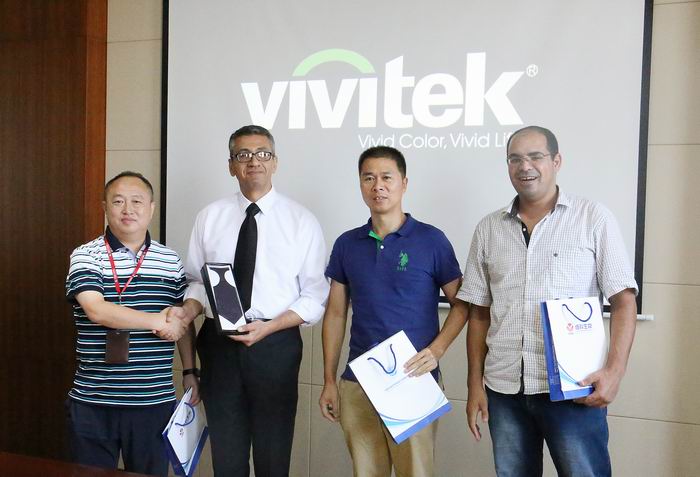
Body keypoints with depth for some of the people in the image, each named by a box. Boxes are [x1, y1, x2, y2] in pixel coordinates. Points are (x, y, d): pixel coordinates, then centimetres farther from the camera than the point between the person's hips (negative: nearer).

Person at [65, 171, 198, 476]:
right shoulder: (85, 256, -3)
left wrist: (190, 371, 9)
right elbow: (96, 310, -17)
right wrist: (157, 321, -15)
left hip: (154, 402, 2)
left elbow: (182, 322, 12)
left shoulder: (170, 260, 6)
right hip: (93, 402, -2)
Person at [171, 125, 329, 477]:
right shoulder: (210, 217, 6)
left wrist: (268, 327, -15)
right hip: (218, 343, 2)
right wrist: (188, 310, -13)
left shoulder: (302, 221, -1)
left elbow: (315, 296, -3)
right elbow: (196, 280, 8)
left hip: (275, 344, -2)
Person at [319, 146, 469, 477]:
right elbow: (335, 315, 9)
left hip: (414, 382, -3)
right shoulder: (346, 244, 6)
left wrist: (436, 351, -14)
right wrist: (329, 381, 6)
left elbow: (461, 304, 1)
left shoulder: (431, 240, -4)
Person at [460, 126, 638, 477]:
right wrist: (475, 384, 6)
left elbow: (623, 301, -2)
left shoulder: (594, 218, 0)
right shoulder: (488, 228, 8)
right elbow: (479, 312, 10)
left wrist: (614, 370, -13)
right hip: (503, 388, 3)